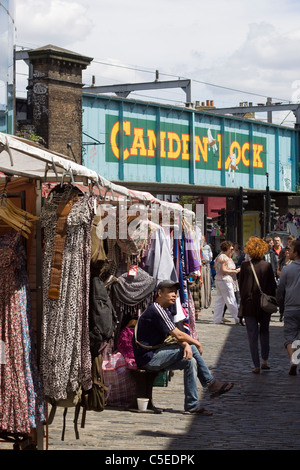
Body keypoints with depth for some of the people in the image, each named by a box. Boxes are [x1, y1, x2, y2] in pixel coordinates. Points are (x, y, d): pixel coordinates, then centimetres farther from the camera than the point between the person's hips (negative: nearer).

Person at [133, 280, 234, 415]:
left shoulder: (165, 311, 17)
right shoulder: (156, 310, -17)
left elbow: (177, 337, 9)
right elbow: (178, 335, -17)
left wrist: (186, 345, -14)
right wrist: (196, 343, -2)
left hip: (154, 356, 10)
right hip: (148, 358, -10)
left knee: (190, 361, -1)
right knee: (192, 348, -16)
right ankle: (210, 383, -7)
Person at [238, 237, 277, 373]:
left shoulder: (245, 266, -8)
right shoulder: (267, 266, -6)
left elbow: (240, 284, 0)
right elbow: (273, 285, -1)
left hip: (249, 304, -1)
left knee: (252, 335, 4)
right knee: (264, 331, 20)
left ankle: (257, 366, 3)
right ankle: (264, 360, 16)